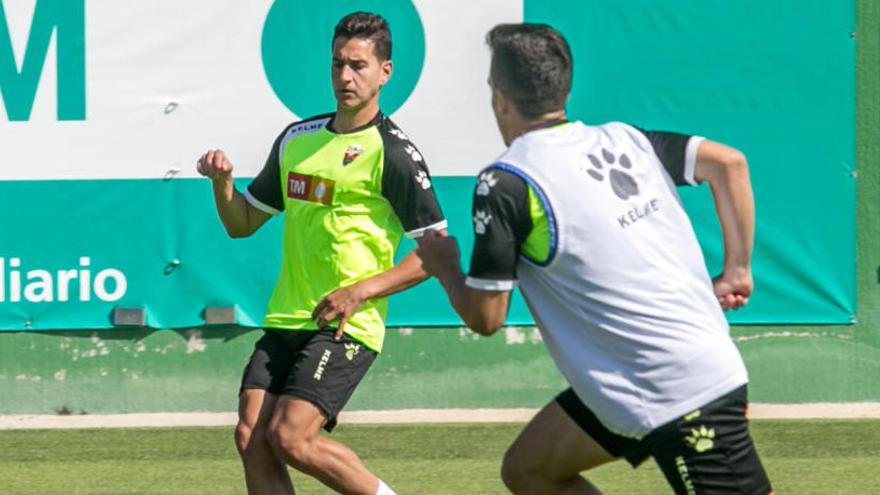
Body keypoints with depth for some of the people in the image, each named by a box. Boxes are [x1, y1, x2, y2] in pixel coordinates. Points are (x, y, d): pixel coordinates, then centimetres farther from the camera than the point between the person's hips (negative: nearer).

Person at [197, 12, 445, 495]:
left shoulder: (392, 153, -7)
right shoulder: (297, 139, 14)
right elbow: (242, 223, 23)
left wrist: (362, 291, -16)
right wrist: (222, 180, 2)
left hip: (347, 326, -7)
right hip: (286, 322, 7)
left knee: (290, 438, -19)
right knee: (251, 439, -7)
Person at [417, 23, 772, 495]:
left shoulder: (504, 185, -11)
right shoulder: (623, 140, 9)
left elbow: (485, 317, -7)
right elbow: (729, 162, 2)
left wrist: (444, 267, 14)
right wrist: (737, 270, 9)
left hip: (670, 396, -8)